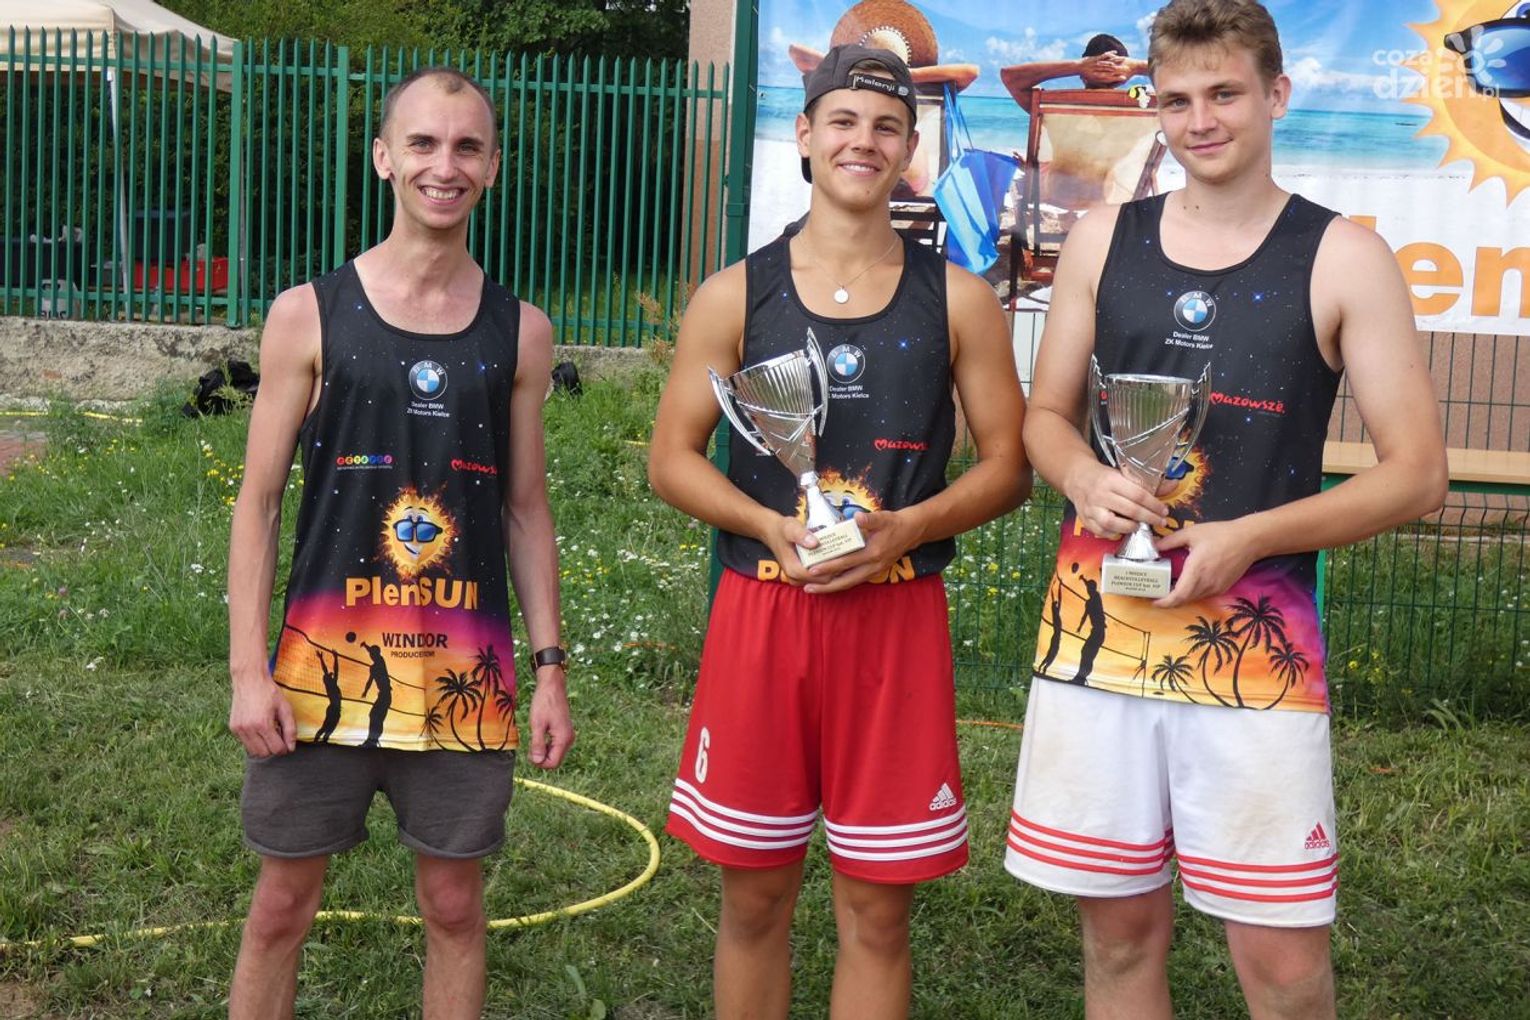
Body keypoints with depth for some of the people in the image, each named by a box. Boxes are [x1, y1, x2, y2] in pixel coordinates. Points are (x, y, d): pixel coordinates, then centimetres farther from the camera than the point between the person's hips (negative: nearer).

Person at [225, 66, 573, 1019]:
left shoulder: (520, 332, 4)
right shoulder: (309, 315, -2)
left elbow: (526, 509, 9)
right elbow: (259, 501, -1)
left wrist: (552, 668, 5)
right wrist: (248, 670, -6)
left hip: (466, 672, 1)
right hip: (325, 656, -1)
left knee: (455, 902, 10)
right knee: (283, 900, 9)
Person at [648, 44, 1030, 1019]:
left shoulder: (957, 300, 4)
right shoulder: (736, 296, 3)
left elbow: (1008, 464, 4)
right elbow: (672, 458, 4)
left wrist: (908, 526, -14)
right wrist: (770, 527, -14)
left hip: (898, 618, 0)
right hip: (761, 610, 0)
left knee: (878, 909, 6)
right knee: (755, 895, 11)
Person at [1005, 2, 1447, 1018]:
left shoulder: (1342, 257, -1)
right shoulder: (1103, 241, 8)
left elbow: (1417, 472, -2)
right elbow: (1047, 416, 16)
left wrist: (1246, 538, -14)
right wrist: (1086, 479, -7)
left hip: (1256, 640, -2)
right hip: (1099, 623, 3)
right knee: (1121, 929, 11)